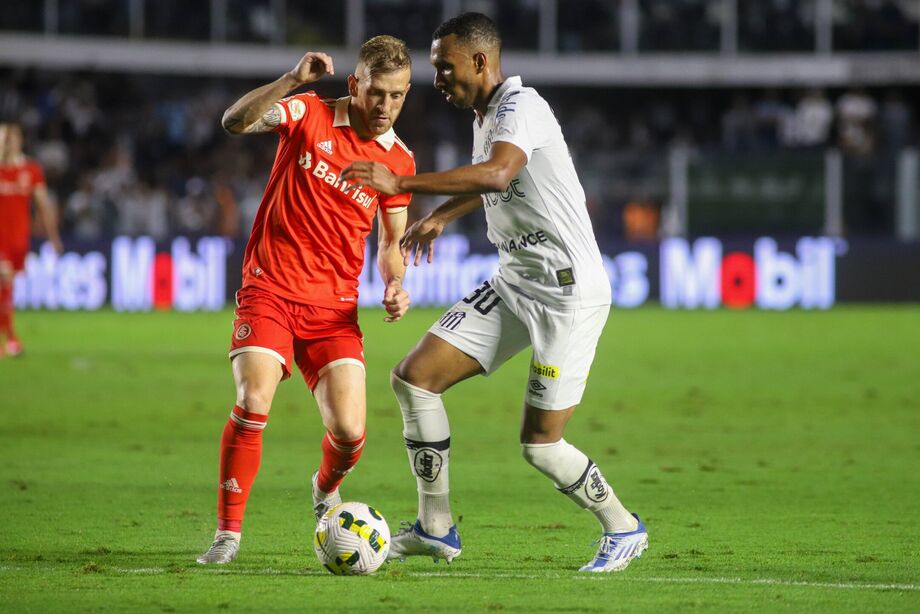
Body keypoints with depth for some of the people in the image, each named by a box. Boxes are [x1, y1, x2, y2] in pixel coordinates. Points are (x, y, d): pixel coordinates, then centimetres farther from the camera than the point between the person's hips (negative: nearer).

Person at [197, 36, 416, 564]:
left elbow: (392, 242, 15)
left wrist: (395, 286, -5)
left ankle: (327, 490, 28)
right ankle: (229, 532, -8)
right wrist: (293, 80, -30)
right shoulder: (309, 114, -3)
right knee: (253, 403, -24)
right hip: (269, 289, -2)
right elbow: (236, 121, -19)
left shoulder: (399, 160, 6)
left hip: (334, 306, 2)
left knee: (349, 433, -10)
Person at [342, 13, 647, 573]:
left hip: (569, 291, -9)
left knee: (540, 444, -7)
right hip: (514, 284, 9)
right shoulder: (485, 118, 11)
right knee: (414, 377, -2)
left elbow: (497, 174, -39)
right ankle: (435, 531, 6)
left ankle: (624, 529, 18)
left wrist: (401, 184, -43)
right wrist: (442, 216, 37)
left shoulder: (521, 106, -18)